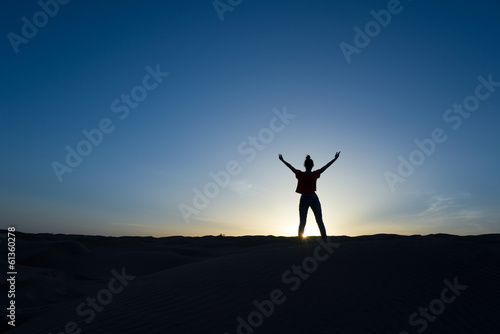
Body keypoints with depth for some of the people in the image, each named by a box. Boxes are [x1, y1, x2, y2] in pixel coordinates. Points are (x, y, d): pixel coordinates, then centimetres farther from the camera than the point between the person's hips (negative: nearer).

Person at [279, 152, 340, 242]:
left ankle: (300, 242, 5)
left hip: (304, 199, 1)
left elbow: (290, 166, 5)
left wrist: (282, 160, 18)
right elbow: (326, 166, 0)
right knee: (320, 222, 7)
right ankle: (325, 241, 7)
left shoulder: (300, 174, -7)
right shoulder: (315, 174, -9)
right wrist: (335, 159, 9)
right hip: (314, 199, -1)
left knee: (302, 223, 7)